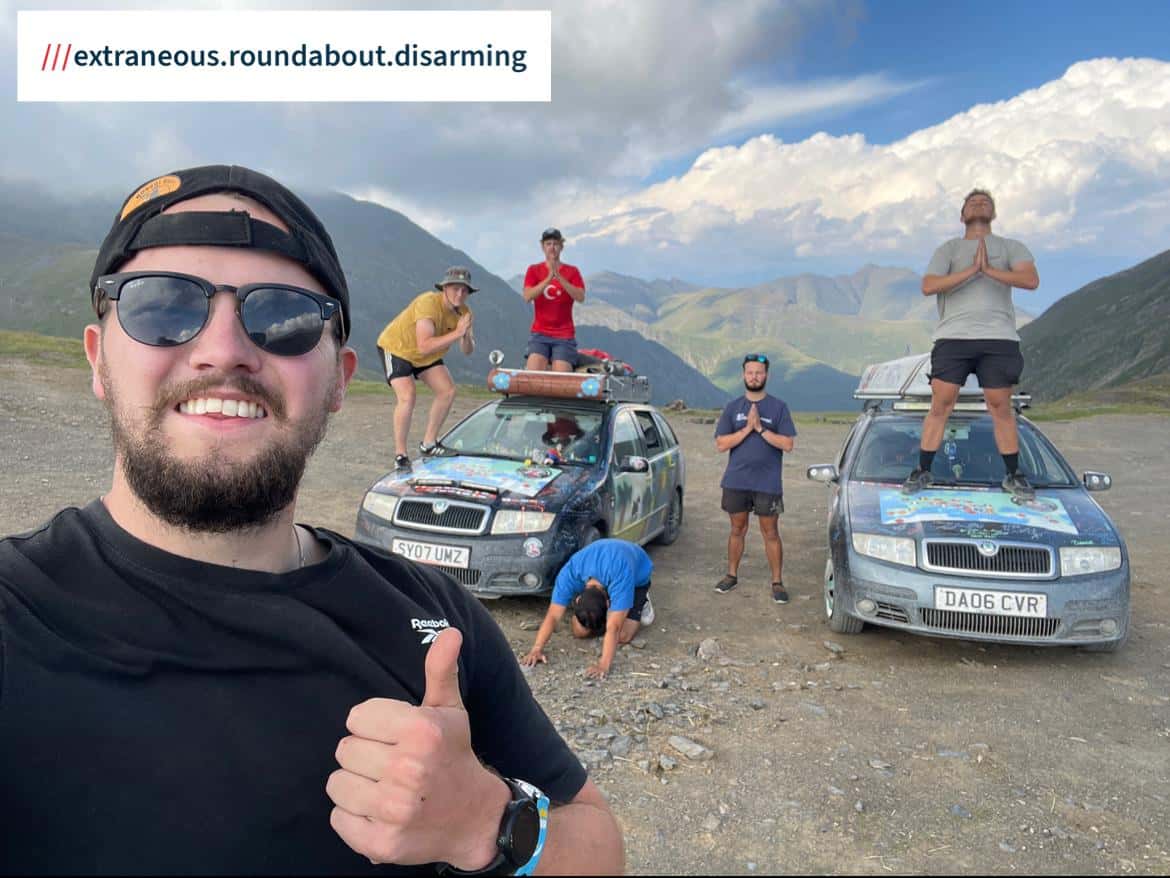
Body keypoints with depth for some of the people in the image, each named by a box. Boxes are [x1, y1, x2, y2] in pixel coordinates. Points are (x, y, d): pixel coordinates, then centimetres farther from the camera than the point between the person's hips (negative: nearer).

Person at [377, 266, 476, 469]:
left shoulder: (463, 313, -13)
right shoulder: (428, 303, -35)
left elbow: (468, 351, -14)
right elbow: (424, 346, -44)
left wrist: (466, 336, -35)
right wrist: (456, 333, -46)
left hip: (427, 356, 7)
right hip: (396, 347, -7)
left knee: (448, 391, -1)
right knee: (407, 397, -22)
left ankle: (427, 444, 14)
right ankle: (400, 455, -9)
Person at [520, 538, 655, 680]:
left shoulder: (621, 575, -47)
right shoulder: (569, 573, -37)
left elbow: (613, 628, -47)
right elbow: (553, 617, -35)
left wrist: (604, 664, -56)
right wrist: (537, 649, -46)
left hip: (637, 574, -3)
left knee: (622, 636, -18)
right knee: (579, 631, -11)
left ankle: (641, 602, 10)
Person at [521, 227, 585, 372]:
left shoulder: (572, 271, 7)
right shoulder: (534, 270, 8)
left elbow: (580, 297, -10)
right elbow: (527, 296, -8)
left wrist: (559, 278, -21)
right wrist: (548, 278, -20)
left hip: (565, 336, 0)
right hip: (540, 334, 0)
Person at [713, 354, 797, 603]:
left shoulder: (779, 407, -1)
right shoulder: (732, 407, 5)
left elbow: (788, 444, -9)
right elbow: (720, 445, -3)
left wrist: (760, 428, -16)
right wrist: (747, 428, -14)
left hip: (767, 483, -2)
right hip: (735, 481, 2)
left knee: (770, 533, 4)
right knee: (737, 530, 14)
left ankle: (777, 582, 14)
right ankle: (732, 575, 28)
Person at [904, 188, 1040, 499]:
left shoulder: (1011, 247, 16)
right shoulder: (949, 248, 16)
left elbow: (1031, 280, -3)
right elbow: (928, 286, -2)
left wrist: (990, 270, -14)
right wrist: (971, 270, -10)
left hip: (999, 337, 0)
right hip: (953, 336, 0)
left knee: (1000, 406, 2)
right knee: (940, 405, -4)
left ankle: (1013, 475, 13)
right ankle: (922, 471, 4)